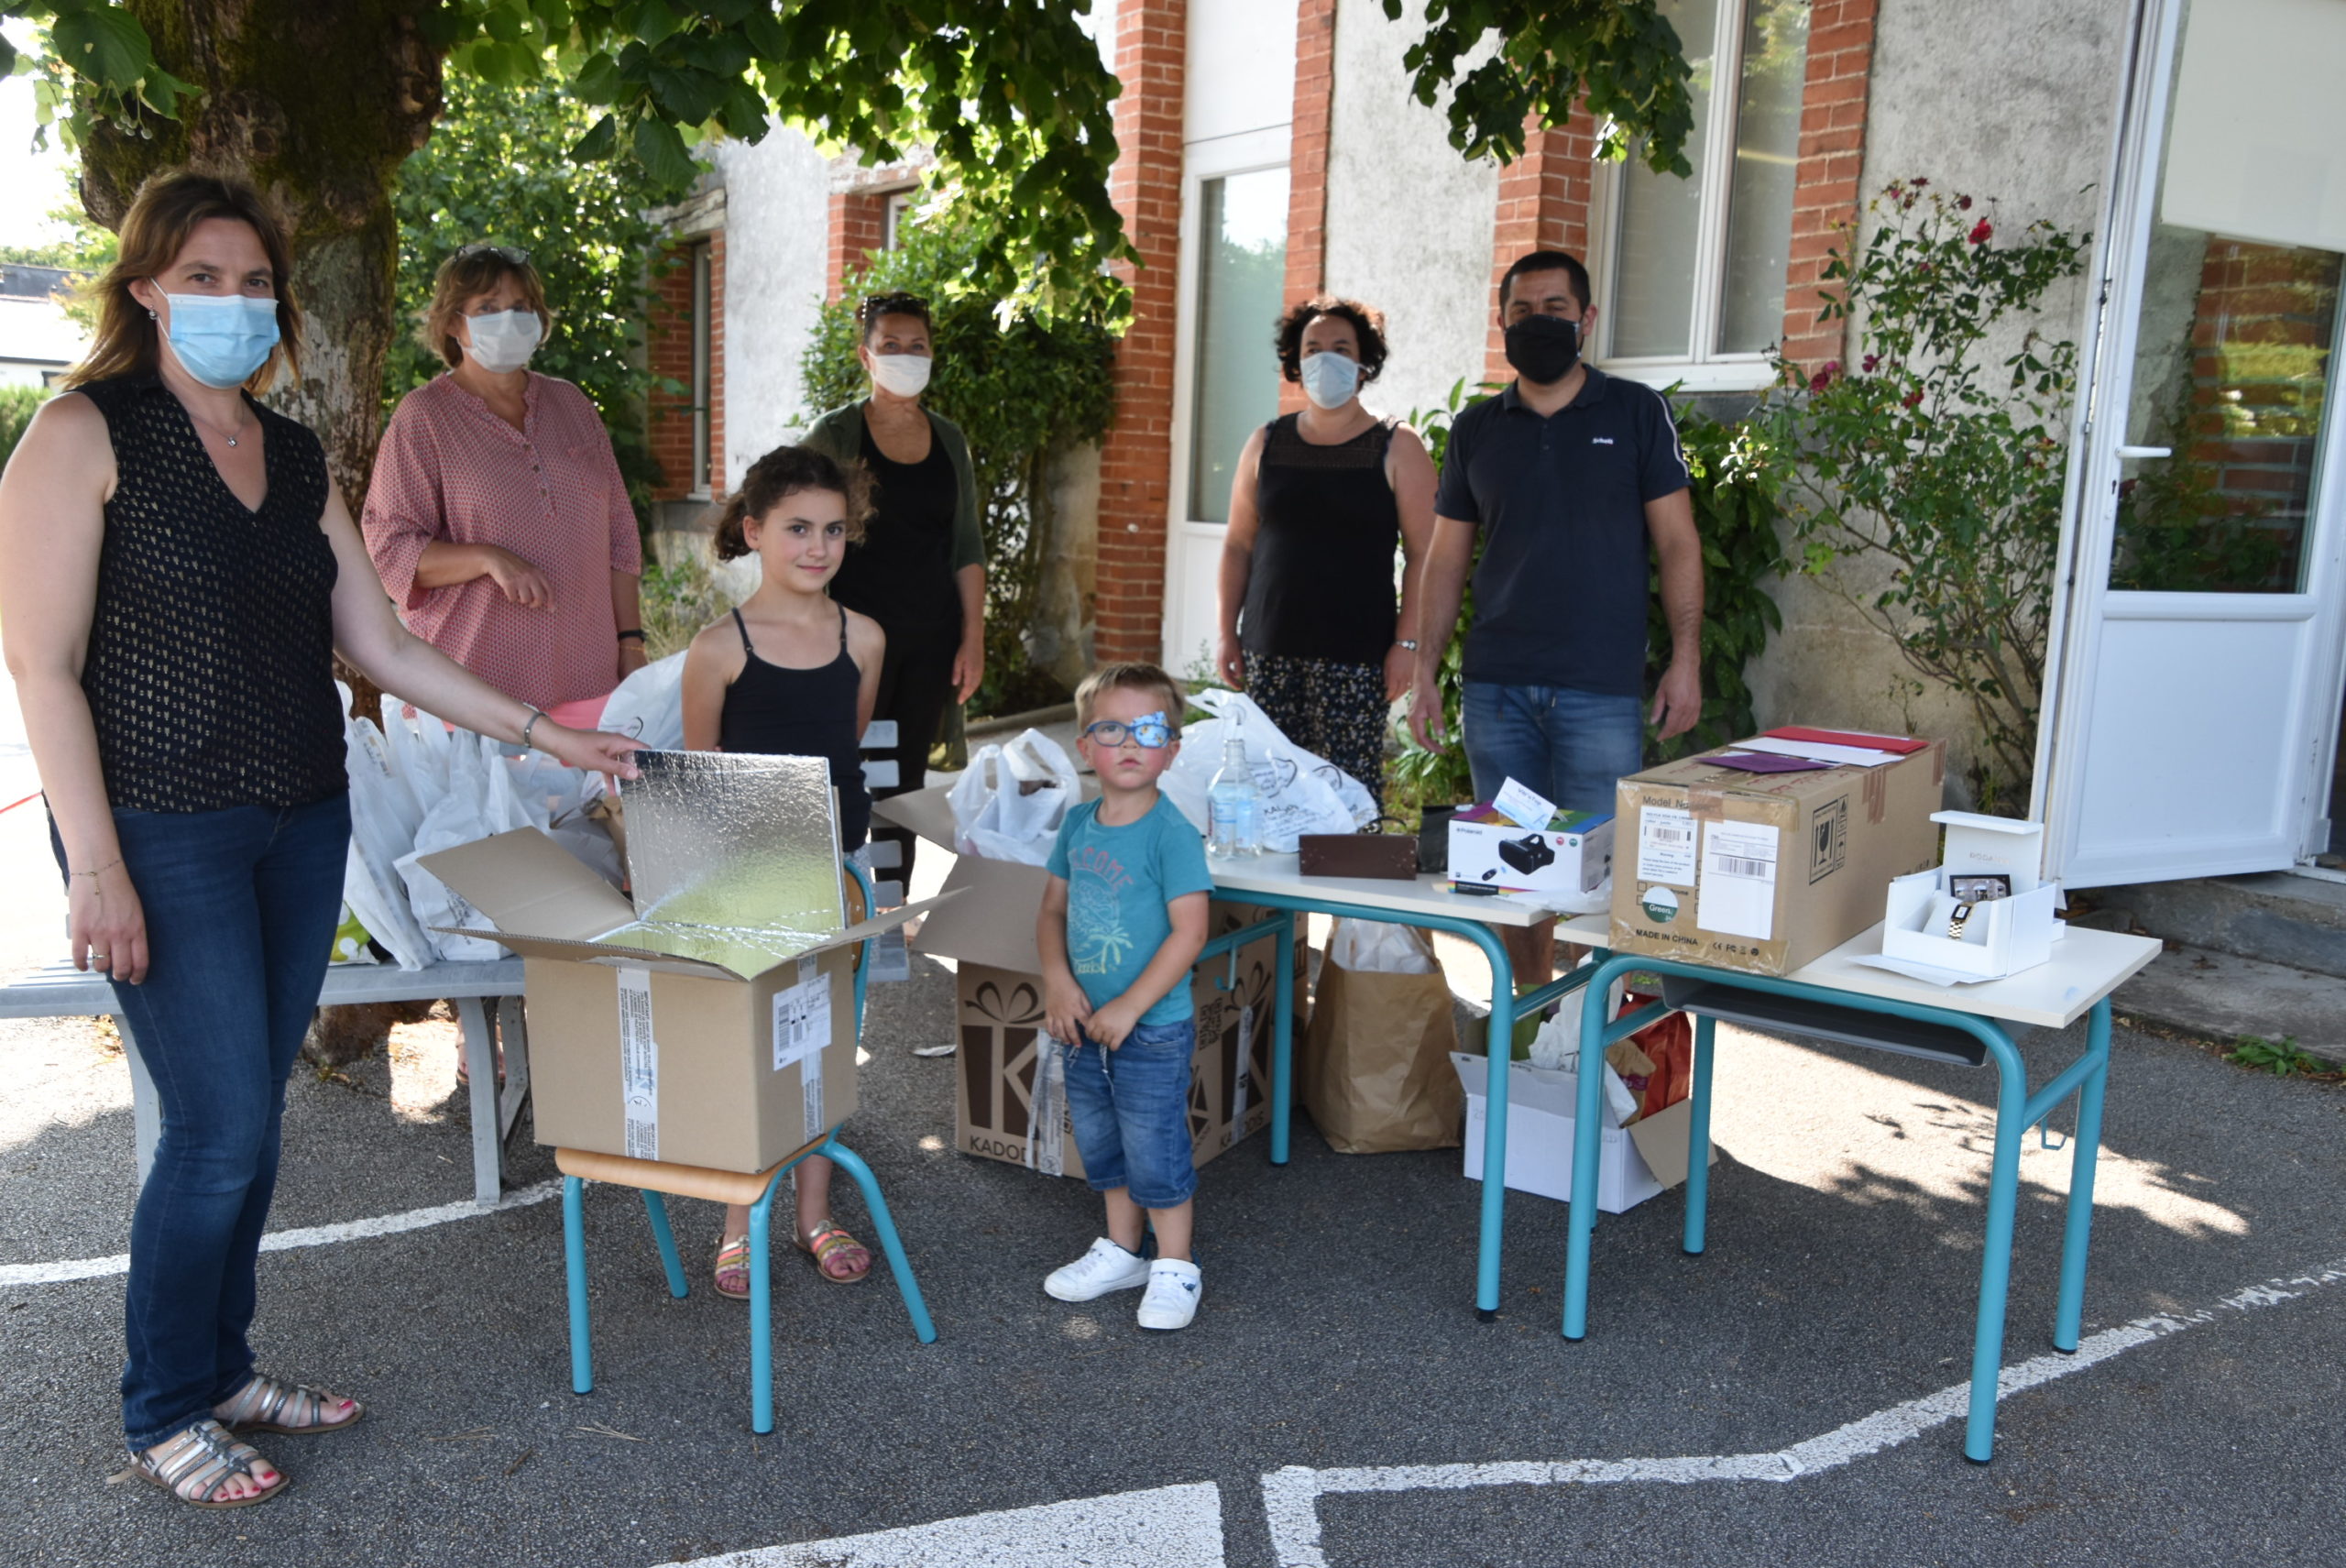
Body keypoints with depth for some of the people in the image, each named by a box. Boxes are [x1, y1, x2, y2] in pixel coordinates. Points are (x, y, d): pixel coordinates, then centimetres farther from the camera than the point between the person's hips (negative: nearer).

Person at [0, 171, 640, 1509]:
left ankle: (224, 1367, 30)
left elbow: (379, 647, 12)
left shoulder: (297, 457, 11)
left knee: (252, 1119, 13)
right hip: (167, 831, -6)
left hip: (302, 822, 6)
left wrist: (543, 731, 7)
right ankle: (166, 1412, 17)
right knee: (221, 1127, -4)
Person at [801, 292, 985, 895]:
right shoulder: (834, 434, -1)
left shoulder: (948, 438, 11)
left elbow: (967, 545, 12)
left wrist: (973, 638, 5)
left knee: (907, 780, 9)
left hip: (931, 639, 4)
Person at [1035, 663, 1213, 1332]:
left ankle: (1175, 1269, 24)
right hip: (1084, 1024, 7)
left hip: (1153, 1029, -7)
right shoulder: (1078, 824, 2)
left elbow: (1188, 932, -20)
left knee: (1156, 1152, 4)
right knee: (1100, 1145, 20)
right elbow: (1053, 910, 9)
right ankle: (1121, 1252, 39)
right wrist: (1058, 980, -7)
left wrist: (1128, 1008, -20)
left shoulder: (1171, 832, -17)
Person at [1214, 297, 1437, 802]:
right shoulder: (1266, 444, 13)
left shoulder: (1397, 448, 3)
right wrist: (1227, 632, 8)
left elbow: (1422, 555, -1)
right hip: (1270, 651, 3)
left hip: (1357, 655, -3)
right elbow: (1238, 544, 14)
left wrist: (1408, 642, -9)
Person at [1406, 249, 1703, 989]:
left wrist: (1685, 659, -6)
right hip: (1496, 686, 3)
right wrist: (1423, 670, 6)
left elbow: (1677, 543, 3)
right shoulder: (1475, 429, 12)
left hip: (1601, 686, -3)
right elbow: (1446, 558, 13)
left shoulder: (1635, 413, 5)